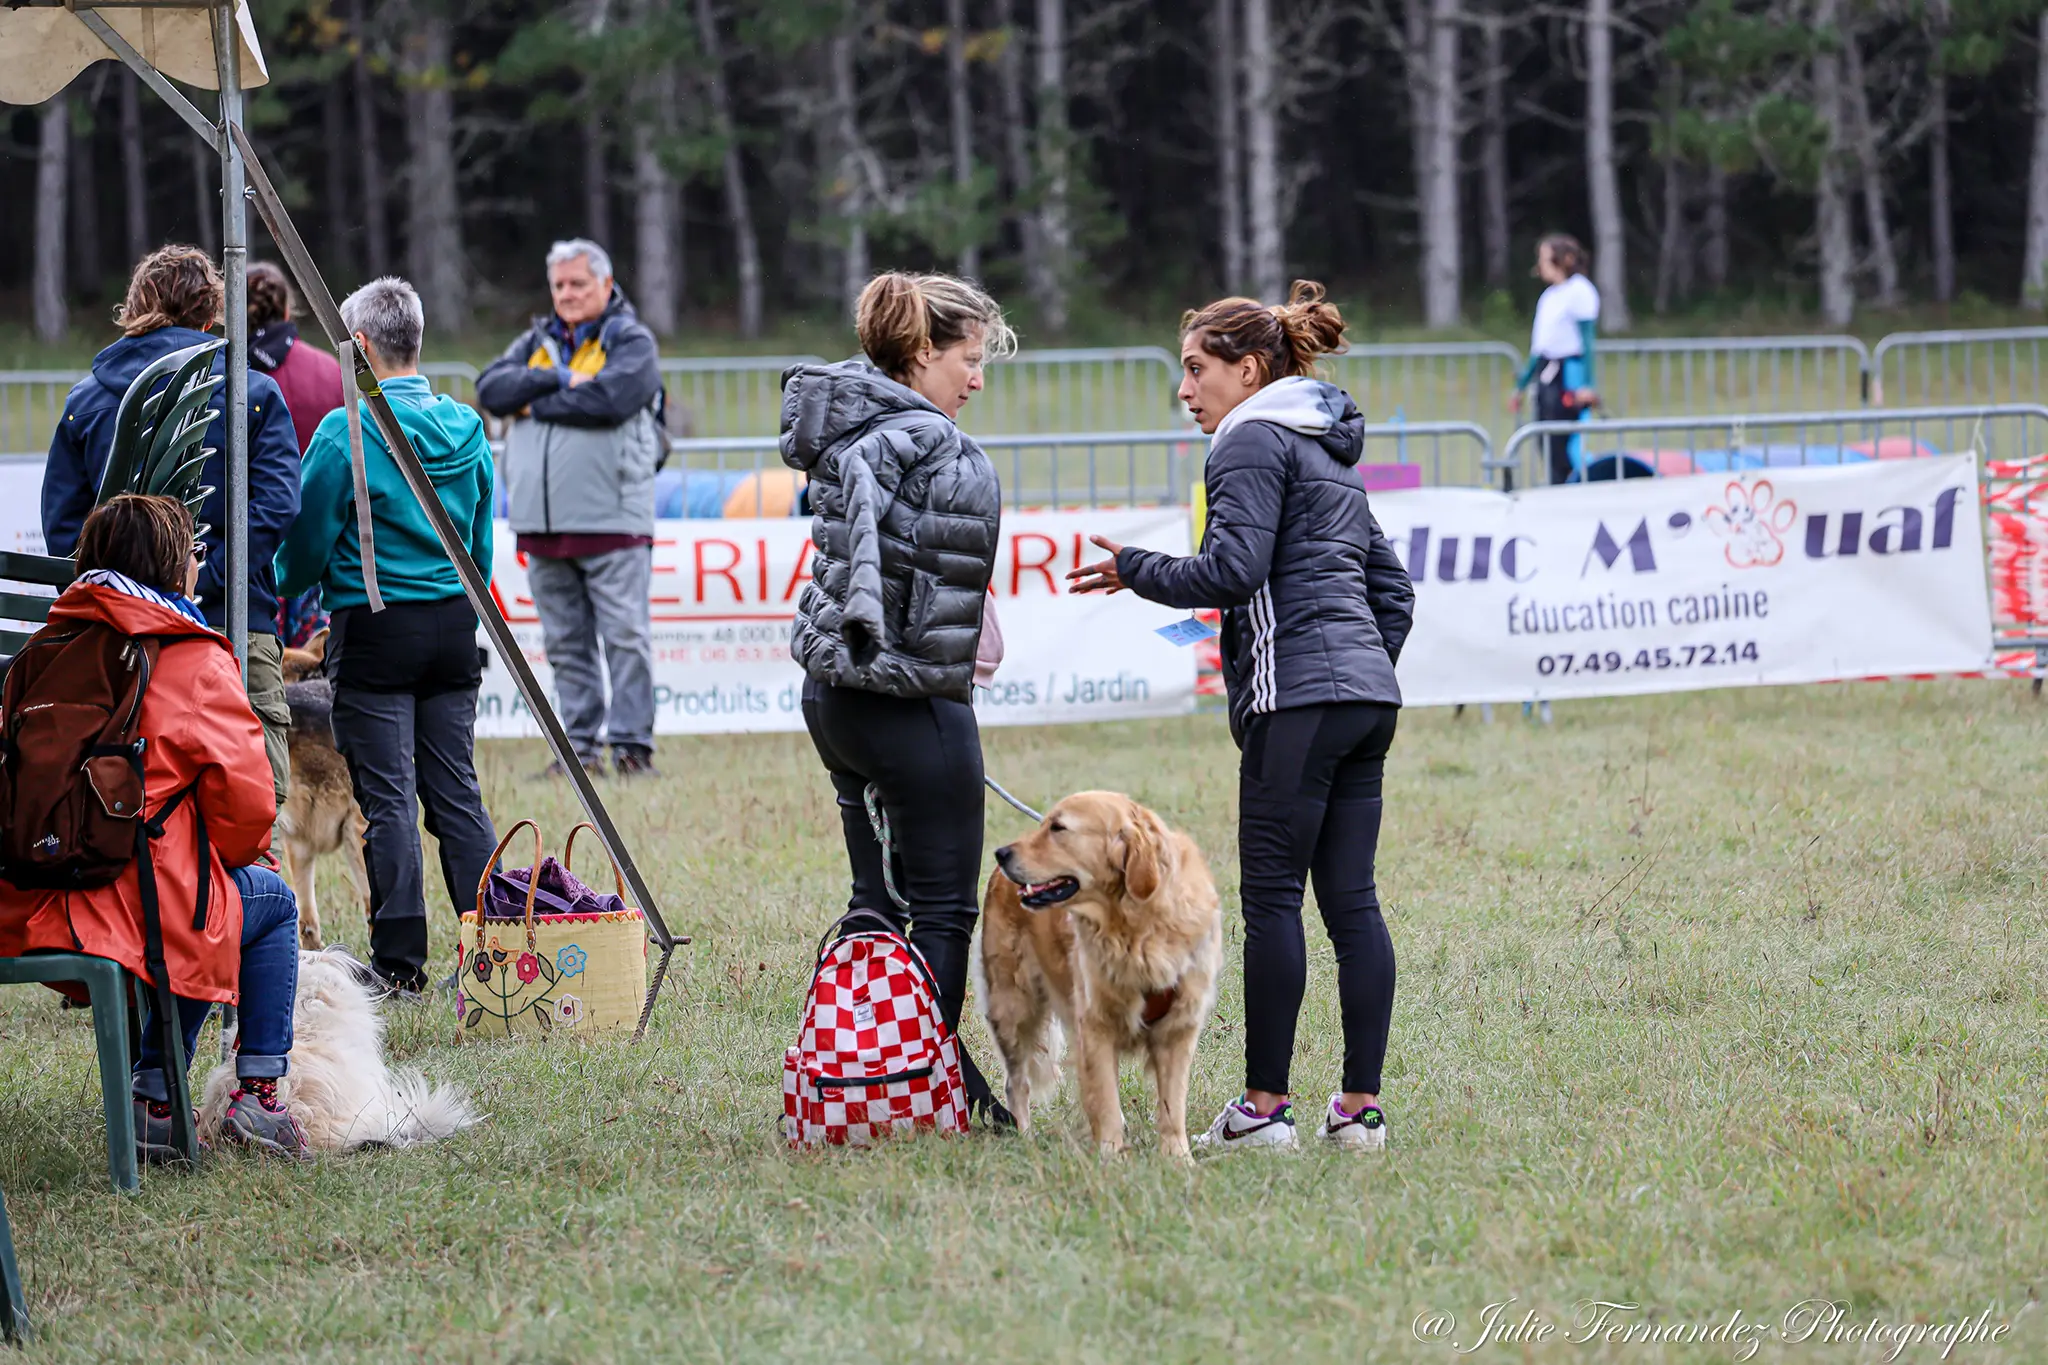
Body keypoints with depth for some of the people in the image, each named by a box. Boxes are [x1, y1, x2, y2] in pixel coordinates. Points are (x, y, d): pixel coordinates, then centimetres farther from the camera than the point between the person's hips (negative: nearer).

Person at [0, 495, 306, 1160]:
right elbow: (245, 798, -8)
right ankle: (258, 1096, 18)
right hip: (136, 905, -6)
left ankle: (154, 1102, 28)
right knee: (272, 900, 22)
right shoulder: (195, 663, -6)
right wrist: (238, 853, 17)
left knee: (196, 910, 33)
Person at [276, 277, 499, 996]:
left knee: (388, 796, -1)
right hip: (453, 626, 5)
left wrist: (291, 588, 15)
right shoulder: (465, 427, 5)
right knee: (455, 790, 10)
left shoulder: (346, 431, -12)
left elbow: (307, 541, -6)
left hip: (375, 630, -5)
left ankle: (400, 960, -1)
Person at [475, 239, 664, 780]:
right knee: (565, 643, 8)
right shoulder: (537, 343, 18)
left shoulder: (632, 343, 2)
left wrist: (535, 405, -6)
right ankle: (580, 746, 12)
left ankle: (631, 744, -3)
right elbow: (491, 389, 1)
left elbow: (609, 399, -17)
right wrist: (558, 380, -11)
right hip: (542, 524, 5)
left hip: (611, 520, -5)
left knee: (625, 636, -6)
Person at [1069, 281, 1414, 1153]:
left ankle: (1265, 1106, -5)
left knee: (1271, 897, -5)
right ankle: (1360, 1107, 2)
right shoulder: (1333, 451, 24)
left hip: (1299, 696, -9)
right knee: (1351, 899, 5)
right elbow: (1391, 589, 26)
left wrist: (1135, 570, -1)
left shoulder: (1254, 442, -4)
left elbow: (1232, 571, -15)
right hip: (1367, 694, 9)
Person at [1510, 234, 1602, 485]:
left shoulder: (1580, 290, -8)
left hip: (1569, 375, -9)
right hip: (1545, 376, 9)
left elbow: (1587, 341, -13)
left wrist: (1587, 386, -19)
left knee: (1560, 450, -9)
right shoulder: (1548, 296, 17)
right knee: (1546, 445, 7)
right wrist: (1520, 386, 23)